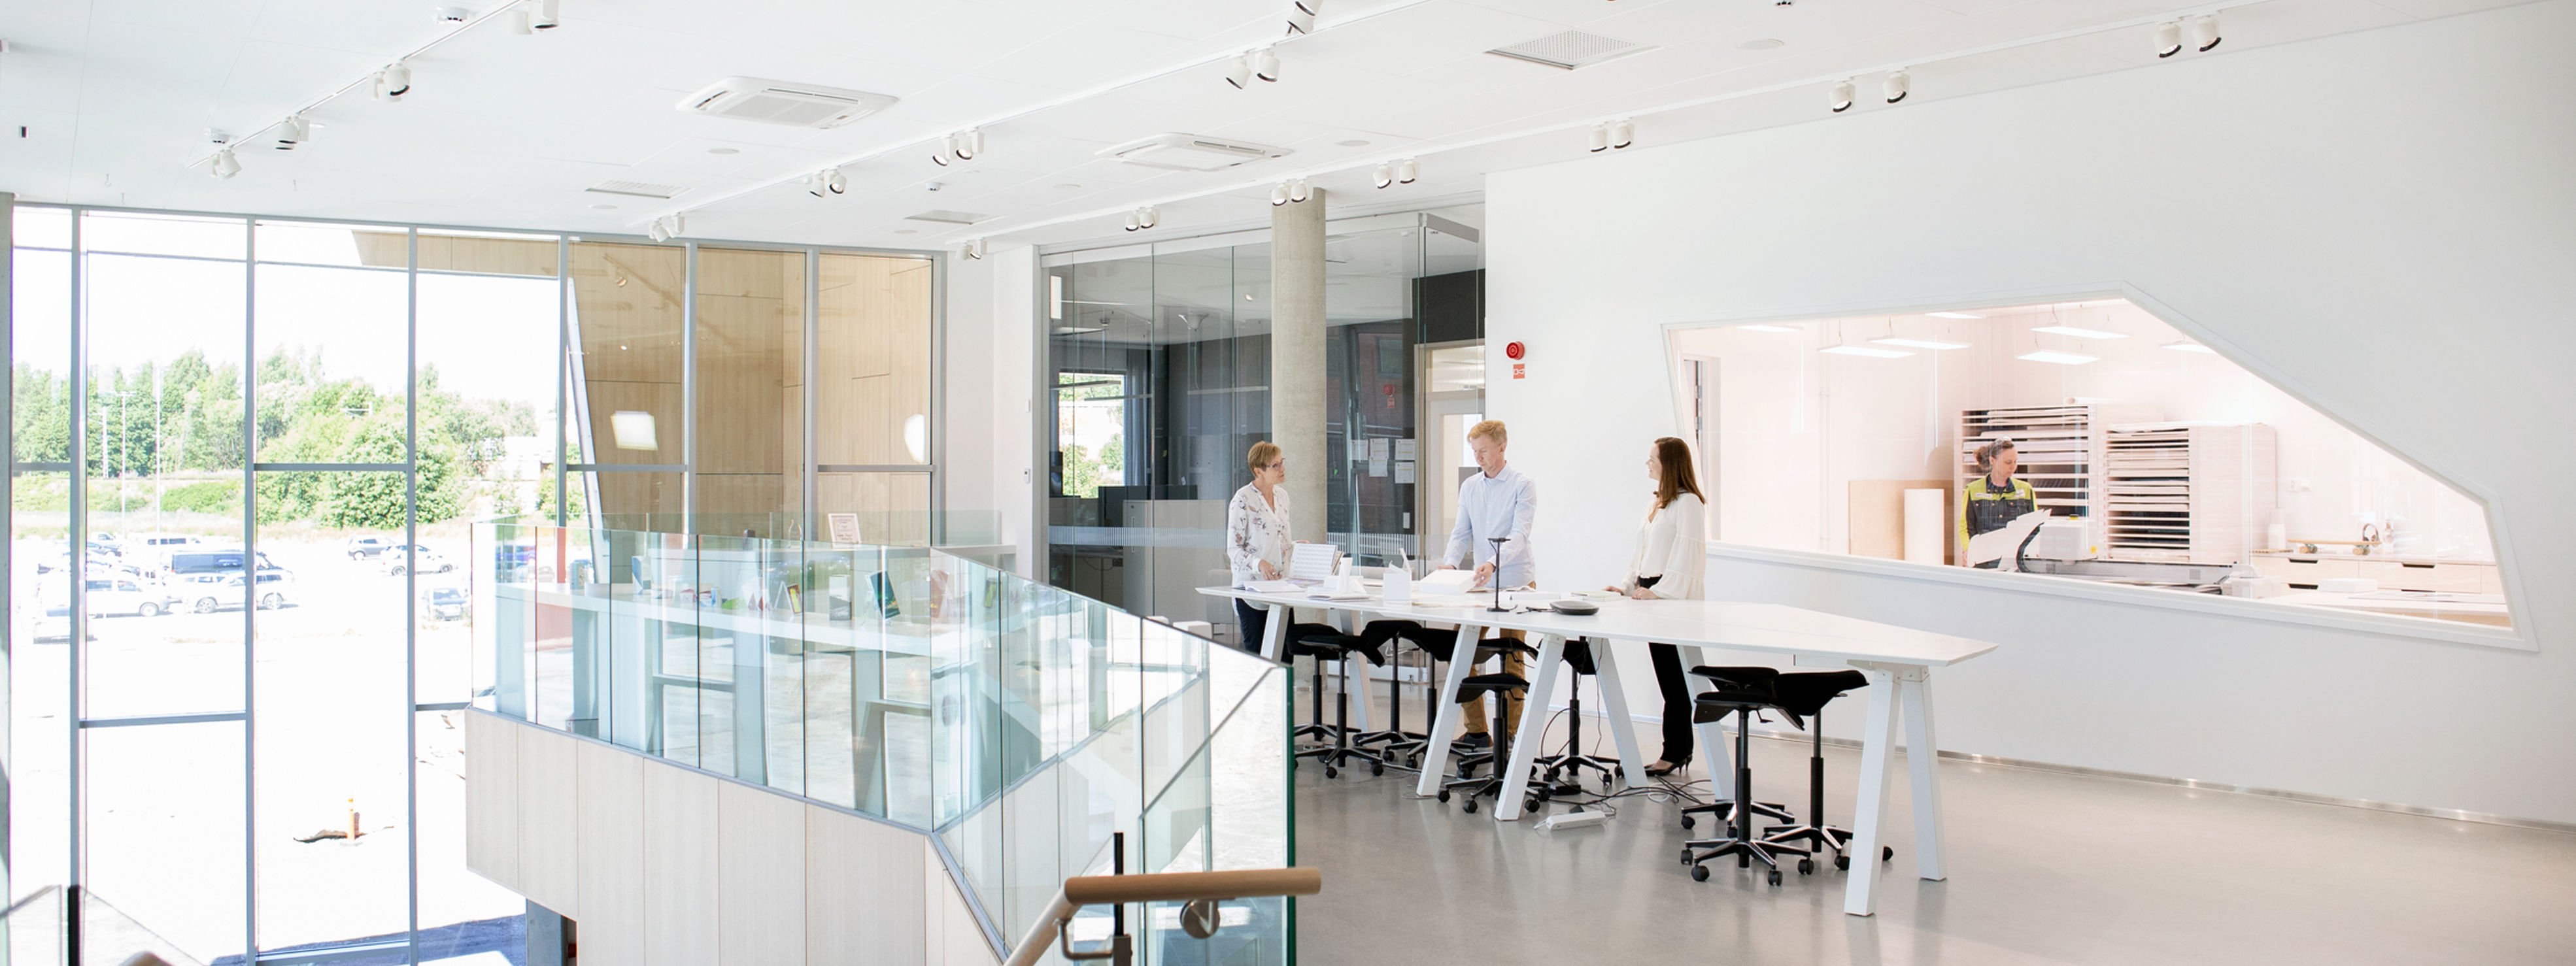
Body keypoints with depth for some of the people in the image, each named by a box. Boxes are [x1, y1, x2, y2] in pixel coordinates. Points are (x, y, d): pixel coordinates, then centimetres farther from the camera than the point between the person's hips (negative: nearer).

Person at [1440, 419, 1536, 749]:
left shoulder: (1522, 485, -7)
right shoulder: (1469, 487, 10)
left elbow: (1519, 534, -18)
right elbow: (1461, 533, 8)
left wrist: (1493, 564, -34)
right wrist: (1450, 563, -12)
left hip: (1515, 584, -6)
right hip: (1480, 585, 6)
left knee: (1512, 661, 0)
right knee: (1462, 652, 1)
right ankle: (1476, 731, 10)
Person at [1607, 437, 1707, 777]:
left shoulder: (1688, 503, -9)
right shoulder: (1658, 503, 19)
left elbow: (1687, 555, -17)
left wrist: (1659, 592, -21)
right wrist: (1627, 586, 13)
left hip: (1674, 599, -9)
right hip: (1650, 595, 9)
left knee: (1672, 677, -6)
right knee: (1666, 676, 9)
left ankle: (1674, 752, -1)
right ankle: (1679, 749, 15)